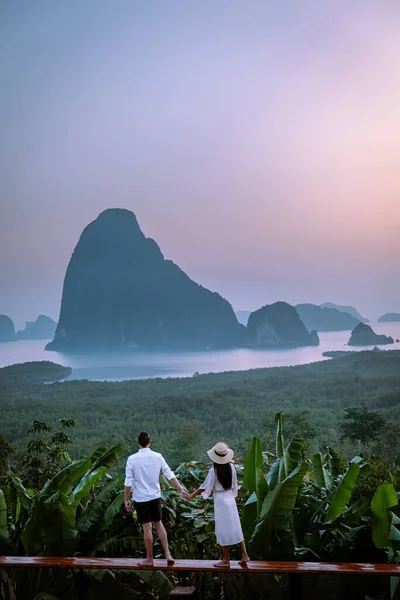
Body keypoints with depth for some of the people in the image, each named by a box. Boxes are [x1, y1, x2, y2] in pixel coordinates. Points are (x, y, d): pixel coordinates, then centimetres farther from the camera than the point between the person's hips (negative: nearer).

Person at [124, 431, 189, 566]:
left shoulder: (132, 459, -12)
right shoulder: (158, 457, -4)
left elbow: (128, 482, -10)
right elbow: (170, 475, -2)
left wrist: (126, 499, -1)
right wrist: (181, 490, 5)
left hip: (141, 499, -3)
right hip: (155, 496, 3)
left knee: (147, 528, 5)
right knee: (158, 524, 19)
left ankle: (149, 559, 17)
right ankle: (167, 554, 13)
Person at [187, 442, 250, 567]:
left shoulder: (214, 471, -16)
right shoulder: (231, 467, -3)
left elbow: (205, 487, -10)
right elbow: (234, 486, 6)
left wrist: (192, 495, 2)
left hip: (220, 501, -5)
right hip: (231, 499, 5)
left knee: (224, 530, 2)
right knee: (235, 528, 12)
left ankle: (226, 560, 10)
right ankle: (244, 555, 13)